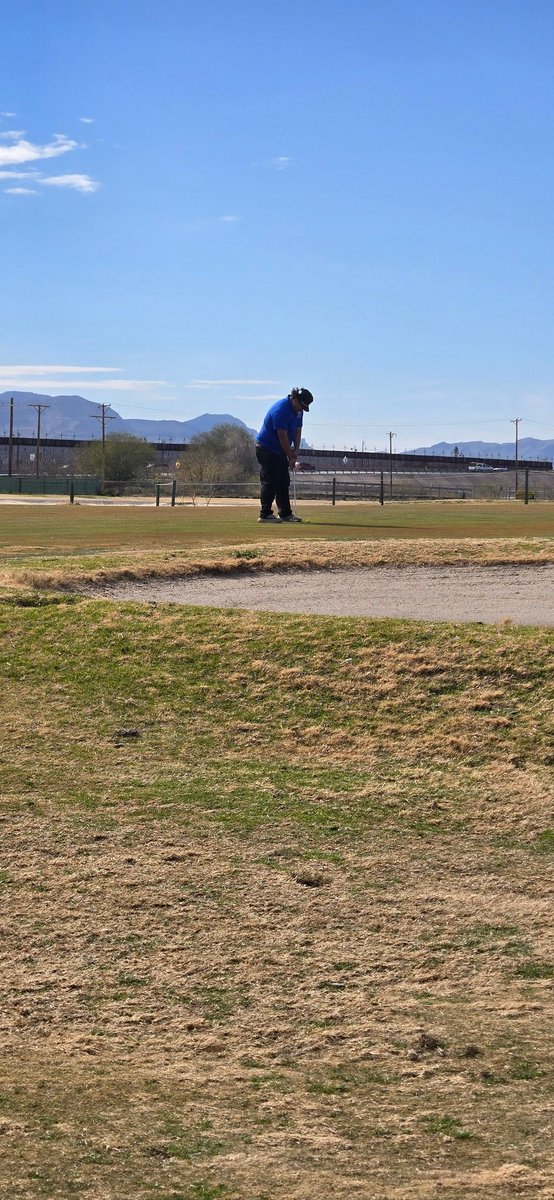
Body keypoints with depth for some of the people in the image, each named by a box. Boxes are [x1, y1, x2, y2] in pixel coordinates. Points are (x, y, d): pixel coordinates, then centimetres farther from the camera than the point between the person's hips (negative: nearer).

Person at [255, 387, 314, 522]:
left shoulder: (298, 410, 3)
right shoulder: (280, 410, -26)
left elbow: (298, 430, 10)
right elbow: (283, 436, -25)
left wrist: (295, 450, -3)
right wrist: (290, 457, -20)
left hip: (280, 451, 9)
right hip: (266, 449, -9)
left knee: (284, 482, 9)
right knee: (269, 482, -9)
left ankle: (285, 513, 12)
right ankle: (265, 514, -7)